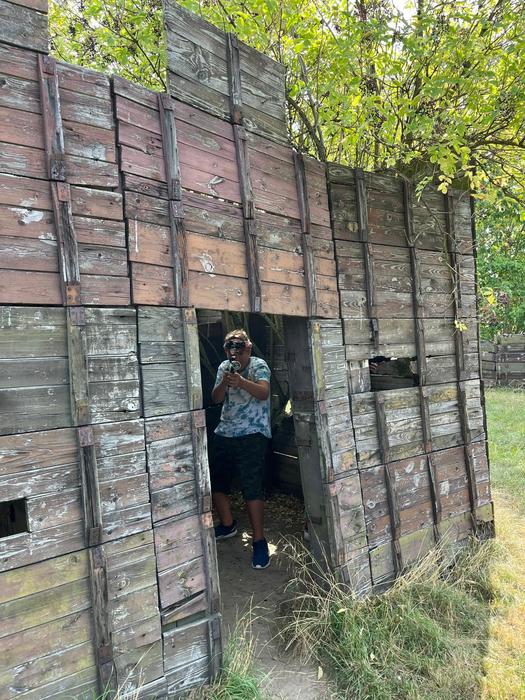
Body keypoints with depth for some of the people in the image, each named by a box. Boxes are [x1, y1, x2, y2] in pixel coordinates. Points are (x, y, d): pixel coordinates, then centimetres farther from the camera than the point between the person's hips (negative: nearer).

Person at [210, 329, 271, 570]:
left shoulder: (259, 366, -7)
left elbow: (264, 393, -25)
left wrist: (241, 382, -42)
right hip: (224, 433, 6)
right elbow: (216, 399, 0)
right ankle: (228, 525, 36)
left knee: (252, 487, -11)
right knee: (215, 481, 13)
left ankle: (259, 541, 3)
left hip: (252, 434, -6)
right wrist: (224, 382, -21)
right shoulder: (224, 367, 8)